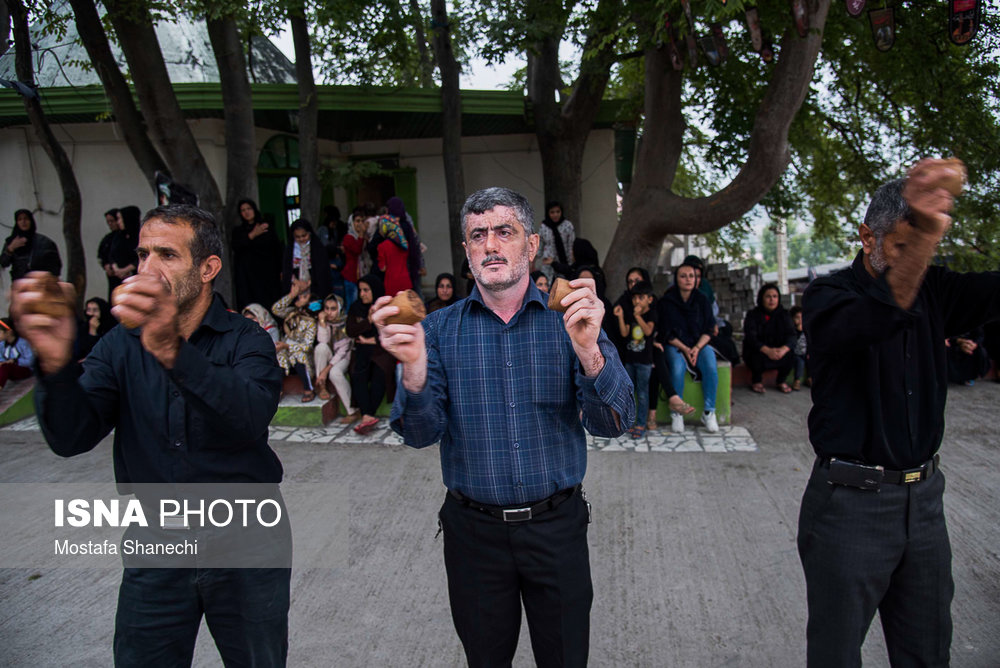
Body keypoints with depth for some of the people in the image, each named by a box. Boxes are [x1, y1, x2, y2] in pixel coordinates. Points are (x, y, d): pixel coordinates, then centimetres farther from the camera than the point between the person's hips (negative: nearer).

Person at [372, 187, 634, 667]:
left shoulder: (568, 321, -4)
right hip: (473, 529, 1)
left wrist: (589, 350, -33)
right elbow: (421, 433, -10)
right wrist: (414, 366, -30)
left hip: (556, 524, 0)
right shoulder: (440, 329, -2)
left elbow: (612, 424, -14)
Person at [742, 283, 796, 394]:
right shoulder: (752, 315, -8)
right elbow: (751, 338, -21)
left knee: (791, 354, -26)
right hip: (756, 352, -3)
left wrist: (784, 349, -34)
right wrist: (767, 350, -39)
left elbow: (791, 335, -11)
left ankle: (781, 381, 3)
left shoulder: (783, 314, 1)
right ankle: (756, 381, -4)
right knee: (759, 355, -35)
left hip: (778, 351, 3)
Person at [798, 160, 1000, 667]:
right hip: (850, 504, -5)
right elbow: (876, 320, -32)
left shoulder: (932, 292, 7)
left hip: (923, 497, 5)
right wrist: (921, 238, -48)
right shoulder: (828, 297, -10)